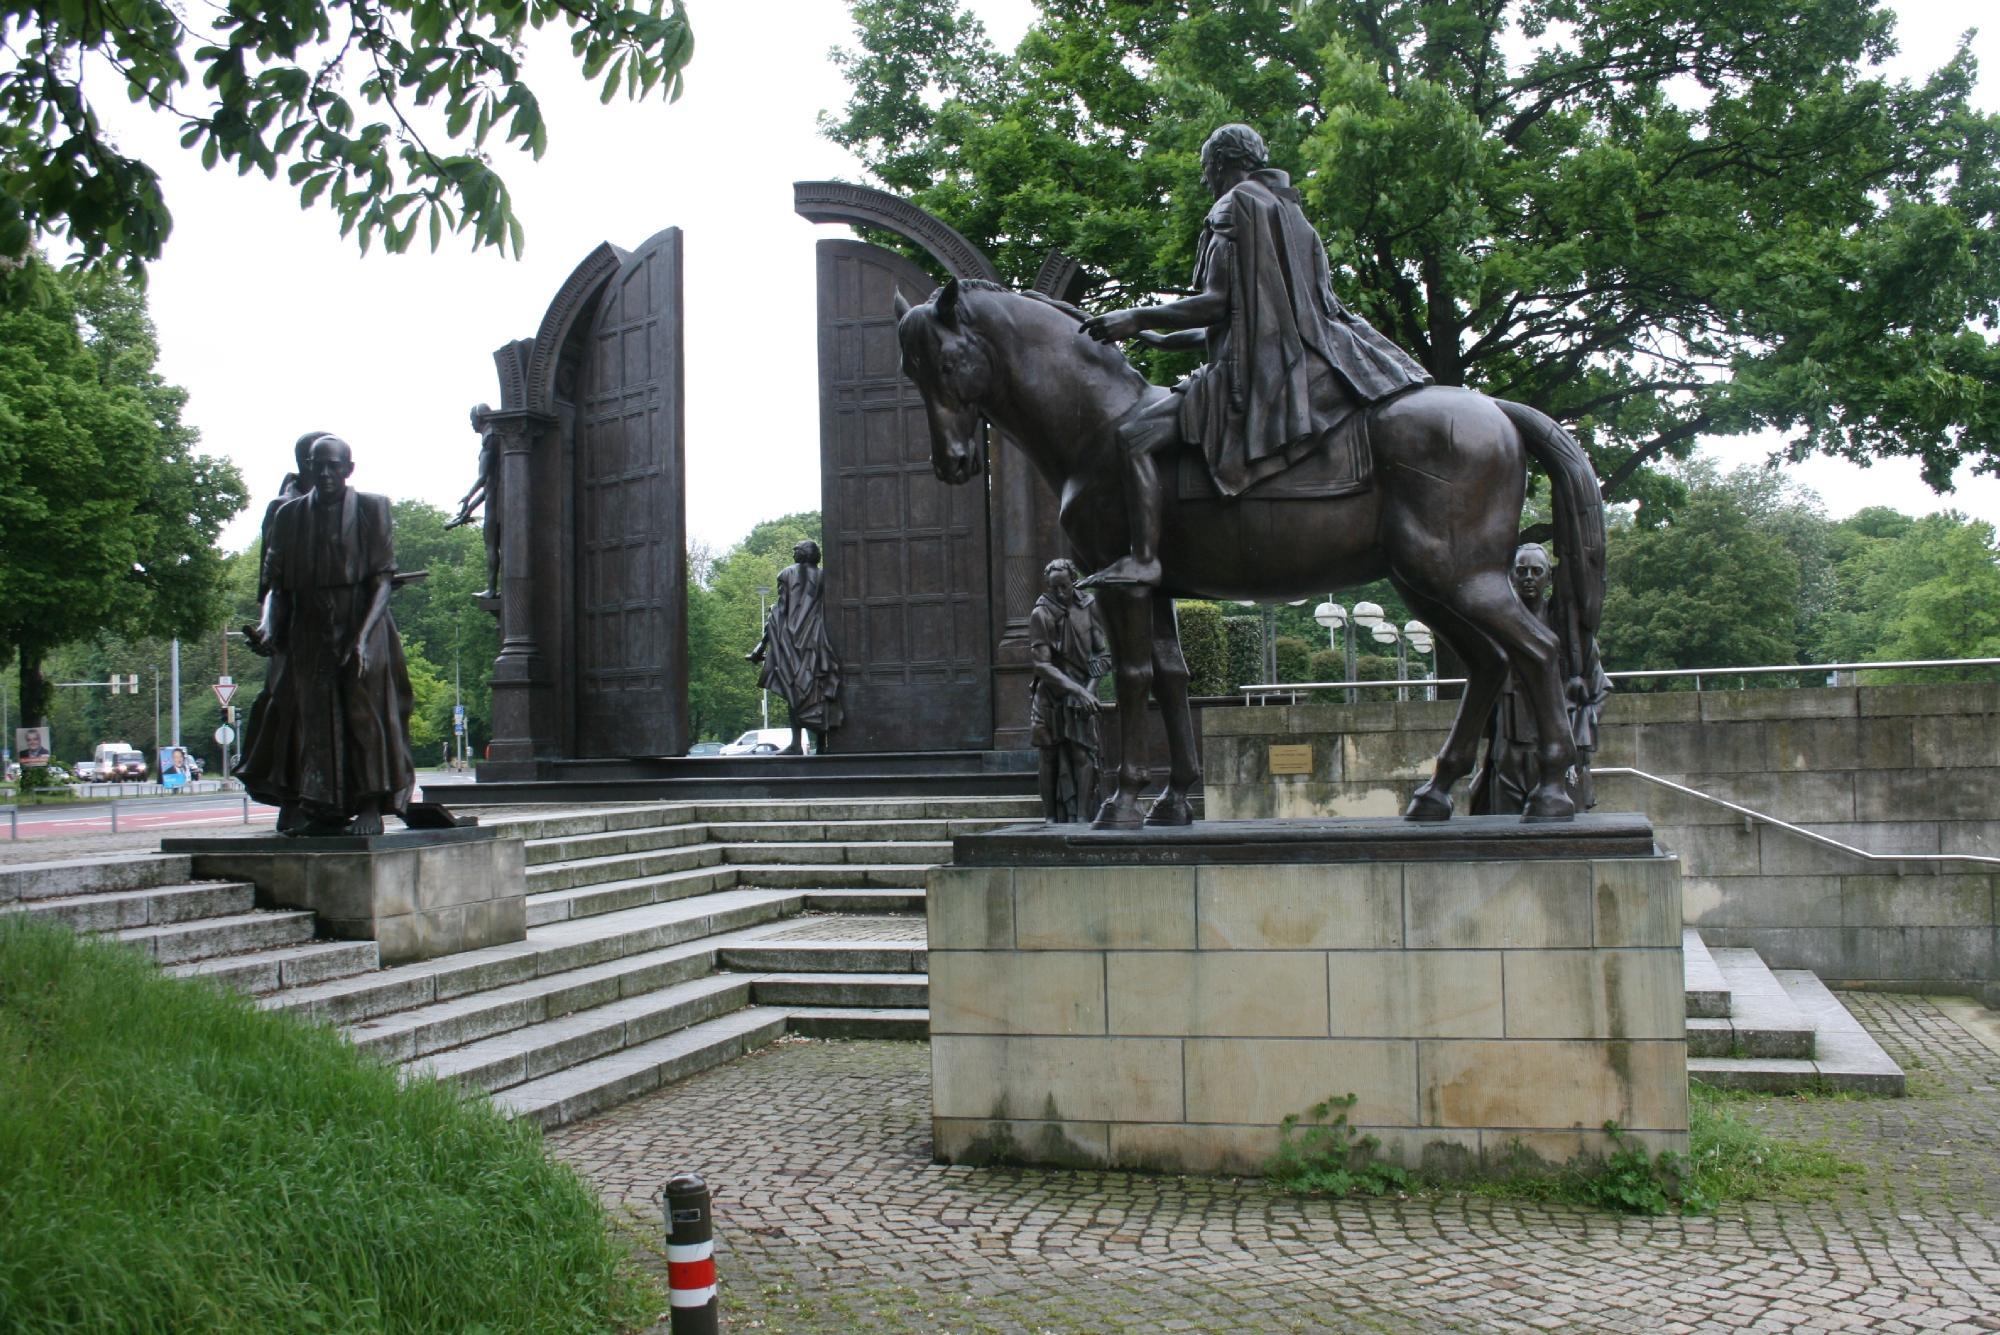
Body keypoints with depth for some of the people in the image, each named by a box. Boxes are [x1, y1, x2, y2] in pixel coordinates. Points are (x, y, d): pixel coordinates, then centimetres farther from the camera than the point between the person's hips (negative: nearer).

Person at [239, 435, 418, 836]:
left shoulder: (371, 509, 1)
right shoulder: (290, 515, 9)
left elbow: (382, 580, -5)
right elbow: (277, 584, 9)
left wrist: (362, 637, -17)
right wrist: (268, 624, -11)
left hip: (361, 626, -3)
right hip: (308, 633, 3)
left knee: (364, 711, -10)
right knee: (306, 710, -5)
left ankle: (369, 809, -11)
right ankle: (314, 809, -4)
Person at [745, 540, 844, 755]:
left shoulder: (787, 574, 4)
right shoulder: (823, 577, 9)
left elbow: (779, 610, -1)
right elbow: (828, 612, 5)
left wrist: (763, 645, 0)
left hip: (792, 639, -2)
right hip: (817, 640, 2)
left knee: (795, 691, -2)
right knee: (818, 691, 4)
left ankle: (796, 744, -12)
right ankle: (821, 743, 1)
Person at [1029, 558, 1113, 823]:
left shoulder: (1089, 606, -2)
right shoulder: (1040, 614, -10)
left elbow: (1104, 653, 2)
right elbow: (1042, 664, -13)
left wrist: (1090, 689, -10)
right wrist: (1077, 690, -21)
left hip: (1082, 693, 1)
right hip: (1051, 694, -1)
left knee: (1084, 755, -8)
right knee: (1050, 757, 3)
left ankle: (1082, 818, -9)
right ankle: (1051, 818, 7)